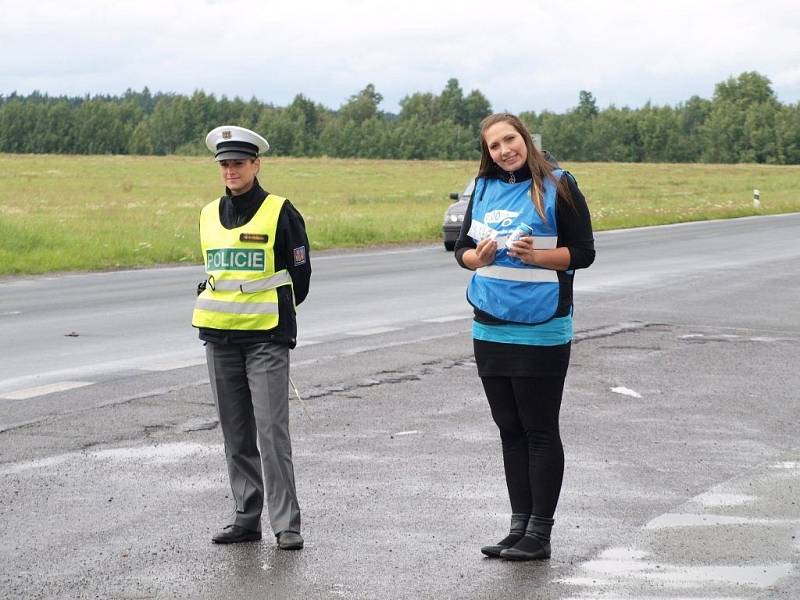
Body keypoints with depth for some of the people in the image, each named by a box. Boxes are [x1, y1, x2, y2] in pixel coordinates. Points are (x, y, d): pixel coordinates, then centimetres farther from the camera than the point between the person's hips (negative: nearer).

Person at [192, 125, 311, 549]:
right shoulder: (210, 215, 11)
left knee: (271, 432, -10)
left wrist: (276, 315, 8)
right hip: (219, 338, 6)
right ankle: (246, 518, 16)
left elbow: (300, 273, 2)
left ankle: (286, 524, -8)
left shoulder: (280, 212, -4)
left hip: (266, 339, -6)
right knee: (236, 435, 9)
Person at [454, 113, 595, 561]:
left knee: (540, 431, -1)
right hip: (491, 327, 6)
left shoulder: (556, 186, -6)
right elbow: (462, 248, 15)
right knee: (510, 430, 10)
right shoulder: (485, 188, 10)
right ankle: (519, 526, 17)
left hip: (541, 332, -6)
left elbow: (582, 253, -7)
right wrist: (477, 257, -7)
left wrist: (534, 255, -21)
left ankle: (540, 534, 3)